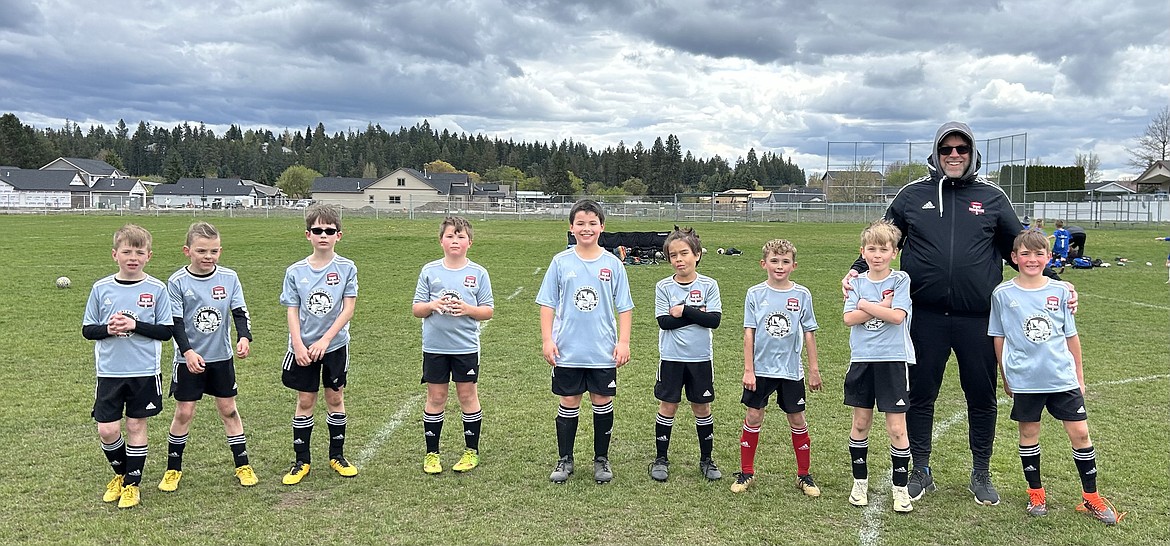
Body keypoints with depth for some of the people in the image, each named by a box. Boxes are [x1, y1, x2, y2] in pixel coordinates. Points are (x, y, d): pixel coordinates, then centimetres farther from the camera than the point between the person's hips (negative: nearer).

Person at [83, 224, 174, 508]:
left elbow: (166, 331, -4)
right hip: (109, 371, 2)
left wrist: (135, 325, -17)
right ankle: (120, 473, 29)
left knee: (136, 426, 7)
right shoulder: (101, 288, 1)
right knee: (106, 430, 1)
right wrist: (107, 329, -14)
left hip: (145, 371, -1)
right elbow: (87, 329, 6)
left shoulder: (156, 289, -3)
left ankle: (132, 484, 22)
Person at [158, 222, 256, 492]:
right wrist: (188, 351, -23)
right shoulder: (177, 282, -10)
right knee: (184, 412, 4)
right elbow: (175, 321, -11)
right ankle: (173, 469, 20)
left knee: (228, 409, 9)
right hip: (188, 359, -2)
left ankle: (242, 465, 19)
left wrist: (244, 337, -22)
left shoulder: (229, 277, -4)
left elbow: (239, 311, -4)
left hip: (221, 356, 2)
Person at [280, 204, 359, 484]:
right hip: (303, 348, 1)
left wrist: (324, 340, -15)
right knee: (305, 401, 6)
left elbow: (348, 308, -9)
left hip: (336, 345, 0)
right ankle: (302, 460, 17)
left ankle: (337, 456, 24)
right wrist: (298, 346, -13)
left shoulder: (346, 268, -6)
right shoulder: (295, 272, -2)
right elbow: (292, 311, -2)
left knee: (335, 398, 9)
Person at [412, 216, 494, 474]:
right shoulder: (429, 271, 1)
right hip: (434, 346, 1)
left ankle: (472, 451, 22)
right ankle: (432, 453, 20)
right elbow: (416, 308, 3)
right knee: (435, 397, 7)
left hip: (466, 346, 0)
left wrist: (468, 309, -18)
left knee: (467, 395, 7)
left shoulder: (478, 273, 0)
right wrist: (433, 305, -17)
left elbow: (488, 310, 1)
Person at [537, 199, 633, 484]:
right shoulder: (561, 262, -1)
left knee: (603, 402, 8)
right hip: (567, 350, 0)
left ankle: (601, 459, 23)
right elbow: (548, 303, 3)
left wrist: (623, 342, -2)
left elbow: (624, 307, 3)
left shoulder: (613, 263, 0)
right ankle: (565, 460, 22)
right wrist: (547, 340, -3)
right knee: (569, 402, 8)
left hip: (604, 351, 0)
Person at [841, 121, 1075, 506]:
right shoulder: (913, 195, 6)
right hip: (926, 317, 0)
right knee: (920, 396, 8)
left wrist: (1054, 281, 4)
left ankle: (981, 474, 28)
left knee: (982, 397, 10)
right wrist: (858, 269, -4)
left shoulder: (992, 197, 7)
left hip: (978, 318, 1)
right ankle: (921, 471, 25)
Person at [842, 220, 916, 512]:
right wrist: (881, 306, -13)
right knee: (860, 423, 12)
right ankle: (860, 481, 26)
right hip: (862, 359, 3)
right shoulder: (858, 282, 5)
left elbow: (897, 315, -17)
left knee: (896, 427, -1)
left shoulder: (900, 279, -3)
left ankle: (900, 487, 14)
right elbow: (849, 318, -6)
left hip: (893, 359, -3)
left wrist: (865, 304, -9)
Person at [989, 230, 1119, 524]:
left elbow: (1071, 336, 8)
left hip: (1063, 377, 1)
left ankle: (1091, 498, 18)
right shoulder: (1003, 294, -3)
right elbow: (999, 338, 4)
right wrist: (1006, 377, 7)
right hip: (1025, 379, -1)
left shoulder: (1060, 291, 1)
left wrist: (1079, 376, 11)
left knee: (1080, 433, 3)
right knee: (1029, 433, 9)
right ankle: (1036, 494, 25)